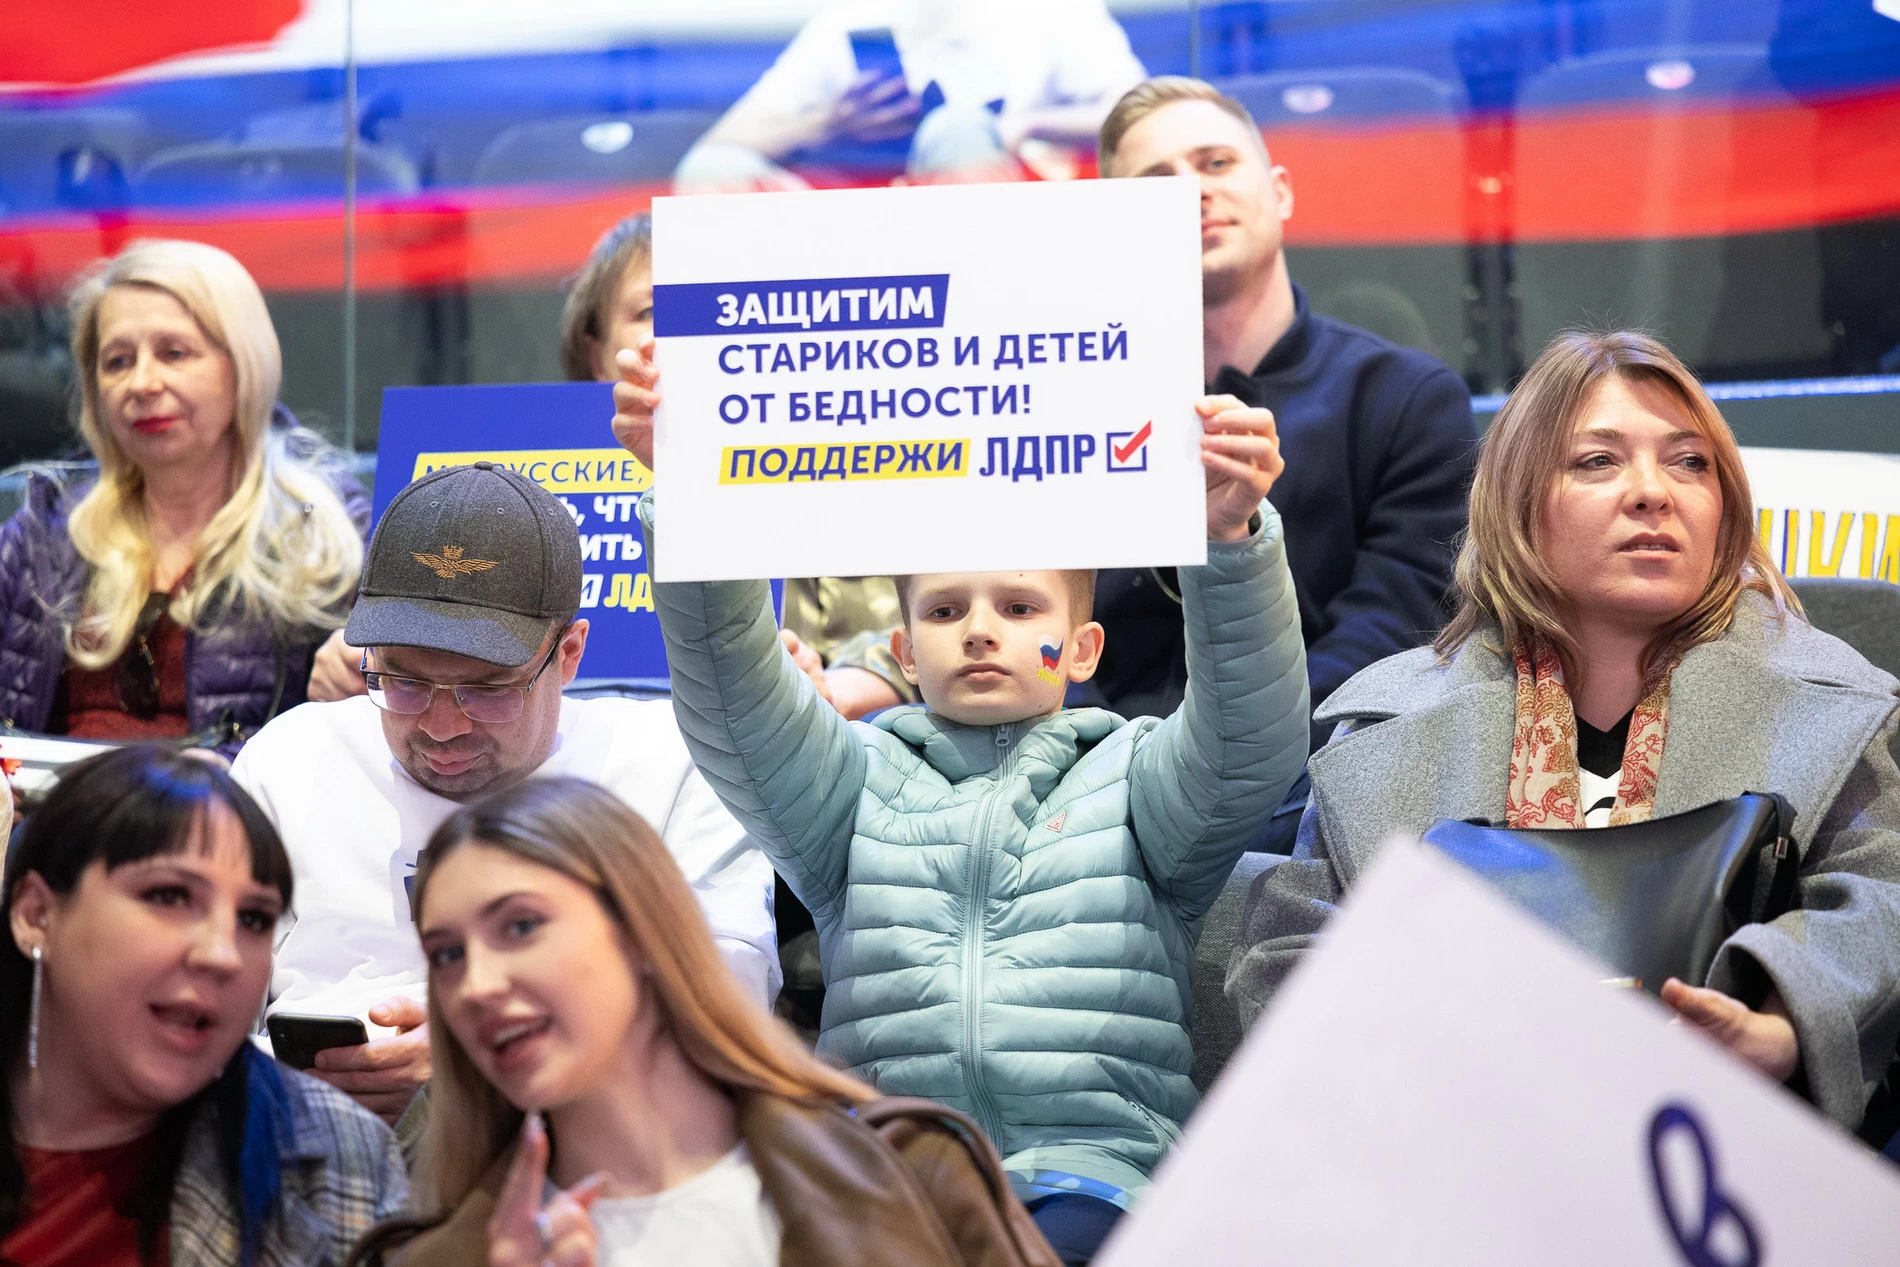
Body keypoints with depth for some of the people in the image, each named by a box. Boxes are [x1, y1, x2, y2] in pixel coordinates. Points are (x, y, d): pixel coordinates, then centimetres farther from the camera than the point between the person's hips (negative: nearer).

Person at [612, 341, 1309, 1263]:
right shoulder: (859, 782, 21)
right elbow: (732, 691, 3)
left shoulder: (1135, 779, 17)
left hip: (1087, 1174, -1)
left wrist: (1228, 535, -23)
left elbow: (1257, 732, -3)